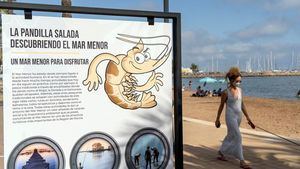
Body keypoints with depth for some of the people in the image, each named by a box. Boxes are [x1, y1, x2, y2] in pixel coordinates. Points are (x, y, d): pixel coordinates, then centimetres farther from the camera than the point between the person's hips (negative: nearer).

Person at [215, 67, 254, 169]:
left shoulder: (239, 90, 6)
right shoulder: (226, 92, -10)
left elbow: (242, 105, 11)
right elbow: (221, 106, -3)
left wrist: (248, 118, 10)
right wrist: (217, 119, 2)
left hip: (238, 116, 7)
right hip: (231, 117, -7)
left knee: (230, 136, 17)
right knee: (238, 137, -9)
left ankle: (221, 152, 36)